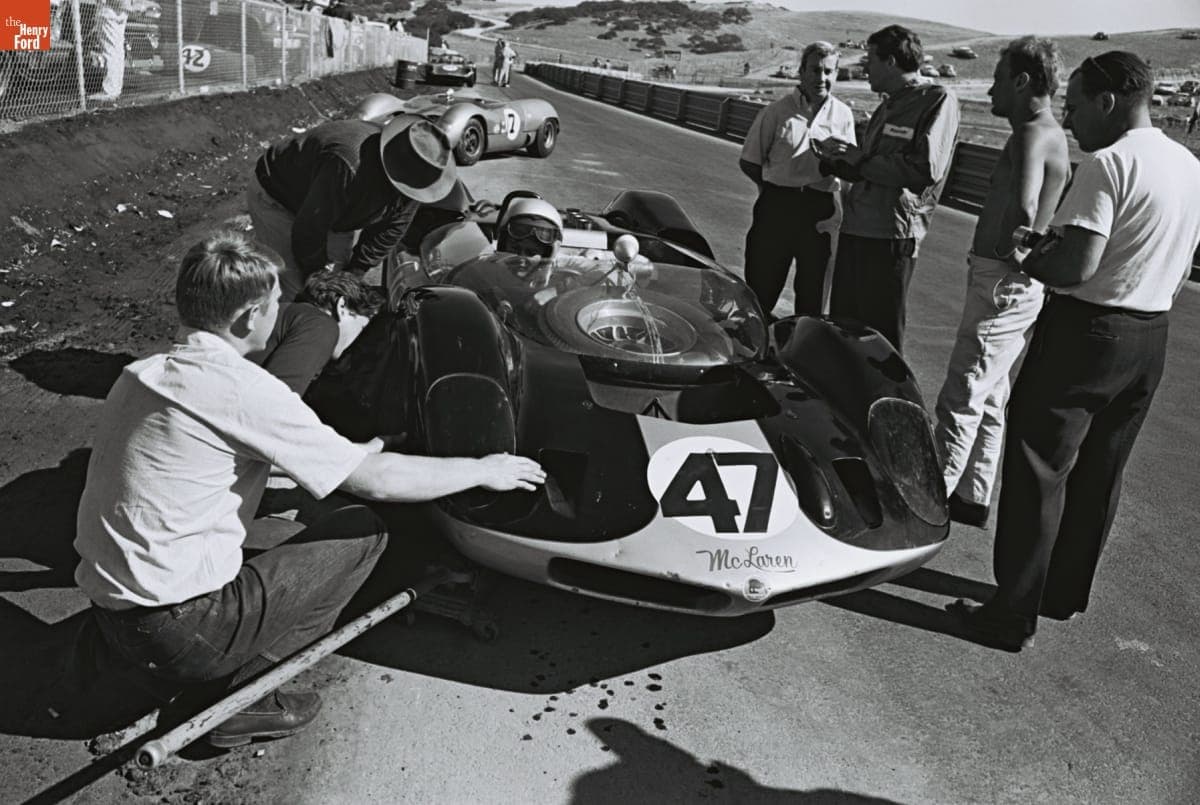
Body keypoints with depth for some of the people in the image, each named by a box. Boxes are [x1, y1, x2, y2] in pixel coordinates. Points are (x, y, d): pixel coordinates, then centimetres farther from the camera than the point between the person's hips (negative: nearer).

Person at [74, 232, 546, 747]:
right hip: (174, 634, -9)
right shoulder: (242, 388, -18)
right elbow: (375, 480, -14)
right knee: (363, 532, -2)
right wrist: (483, 470, -1)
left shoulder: (139, 373, 6)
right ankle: (242, 692, -3)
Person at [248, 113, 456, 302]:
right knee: (297, 293, -13)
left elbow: (387, 232, -8)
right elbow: (309, 229, -34)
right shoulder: (346, 168, -46)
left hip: (338, 211, 7)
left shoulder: (409, 178, -22)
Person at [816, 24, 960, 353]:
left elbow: (926, 169, -20)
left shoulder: (938, 100, -7)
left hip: (891, 238, -8)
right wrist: (835, 161, 9)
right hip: (855, 229, 8)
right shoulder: (888, 106, 20)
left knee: (881, 338, 0)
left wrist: (862, 158, -12)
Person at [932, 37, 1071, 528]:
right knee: (988, 398, 17)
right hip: (1011, 283, 11)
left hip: (1004, 284, -11)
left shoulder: (1033, 134, -17)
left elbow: (1024, 204, -34)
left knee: (961, 400, -4)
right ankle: (973, 498, 27)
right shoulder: (1052, 136, 15)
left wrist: (1017, 251, -21)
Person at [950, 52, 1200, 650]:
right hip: (1151, 337, 9)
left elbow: (1075, 266, -25)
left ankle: (1015, 614, 5)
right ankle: (1066, 594, 31)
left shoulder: (1108, 164, -17)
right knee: (1098, 476, 17)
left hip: (1085, 331, -8)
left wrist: (1028, 262, -6)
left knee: (1039, 472, -1)